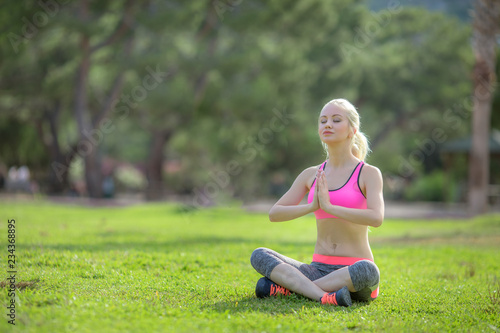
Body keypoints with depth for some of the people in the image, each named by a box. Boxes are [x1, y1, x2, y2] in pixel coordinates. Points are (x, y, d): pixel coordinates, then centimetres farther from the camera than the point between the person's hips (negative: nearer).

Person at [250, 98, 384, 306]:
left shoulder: (368, 174, -2)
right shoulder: (311, 175, 11)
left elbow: (376, 218, -20)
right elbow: (274, 214, 3)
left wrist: (329, 206, -19)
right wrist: (312, 206, -12)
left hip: (354, 272, -4)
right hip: (319, 270, 4)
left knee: (367, 271, -39)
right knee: (259, 256, -16)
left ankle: (288, 286, -24)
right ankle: (324, 296, -33)